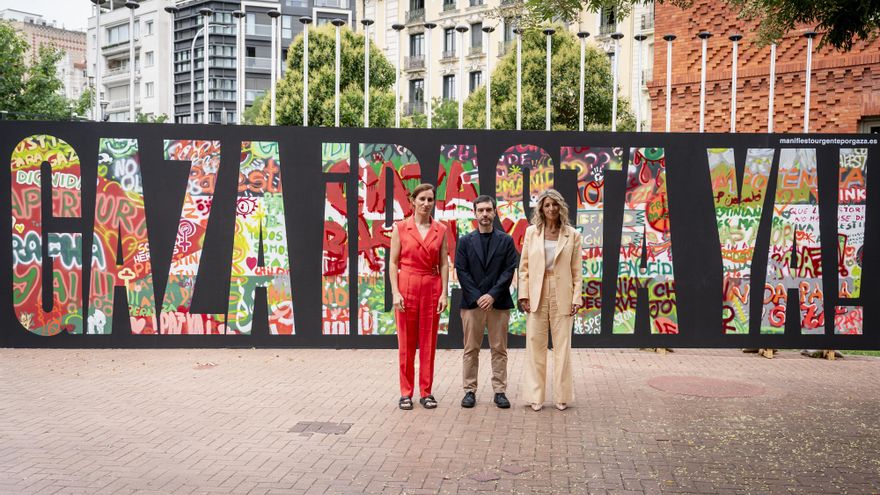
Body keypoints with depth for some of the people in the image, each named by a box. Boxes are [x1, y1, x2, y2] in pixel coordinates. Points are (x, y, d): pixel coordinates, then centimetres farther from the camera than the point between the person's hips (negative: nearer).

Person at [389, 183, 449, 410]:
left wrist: (444, 293, -3)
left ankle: (426, 392, 16)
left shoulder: (440, 230, 6)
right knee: (406, 342, 4)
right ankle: (406, 392, 14)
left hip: (432, 287, 2)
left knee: (429, 341, 6)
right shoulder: (400, 228, 0)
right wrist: (395, 292, -10)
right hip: (407, 285, -2)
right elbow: (393, 263, -1)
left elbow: (444, 263, 5)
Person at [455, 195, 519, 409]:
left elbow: (509, 271, -1)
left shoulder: (506, 241, 6)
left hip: (499, 302, 0)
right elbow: (462, 272, 0)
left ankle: (500, 391, 12)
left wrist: (492, 295, -12)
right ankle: (470, 390, 12)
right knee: (471, 349, 4)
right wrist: (477, 297, -10)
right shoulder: (465, 241, 6)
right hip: (472, 302, 0)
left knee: (499, 349, 4)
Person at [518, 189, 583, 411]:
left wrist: (576, 298, -4)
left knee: (562, 347, 5)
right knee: (535, 346, 4)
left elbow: (577, 271, 3)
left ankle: (562, 397, 16)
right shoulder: (531, 232, 5)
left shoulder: (572, 235, 3)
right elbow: (524, 266, 5)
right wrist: (524, 295, -2)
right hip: (537, 296, 1)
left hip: (561, 297, -1)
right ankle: (535, 397, 14)